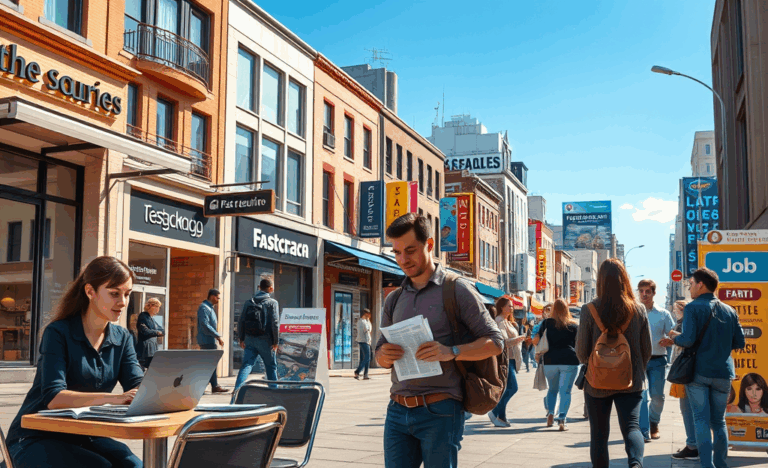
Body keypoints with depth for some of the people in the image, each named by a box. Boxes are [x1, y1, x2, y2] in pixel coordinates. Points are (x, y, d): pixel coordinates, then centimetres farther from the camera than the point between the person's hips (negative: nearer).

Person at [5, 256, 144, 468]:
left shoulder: (122, 338, 6)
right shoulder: (58, 333, -12)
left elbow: (139, 386, -4)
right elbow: (52, 397, -24)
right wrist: (114, 398, -39)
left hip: (84, 437, 5)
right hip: (36, 439, -4)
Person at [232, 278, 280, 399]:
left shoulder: (248, 302, 10)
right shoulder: (272, 302, -4)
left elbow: (241, 321, 8)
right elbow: (275, 323, -11)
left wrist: (241, 339, 14)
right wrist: (276, 341, -7)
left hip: (250, 339, 3)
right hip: (265, 340, -3)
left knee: (246, 365, 0)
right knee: (271, 366, 11)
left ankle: (237, 389, -20)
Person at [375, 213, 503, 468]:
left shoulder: (457, 290, -2)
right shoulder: (394, 300, 14)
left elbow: (495, 342, -4)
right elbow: (380, 354, 18)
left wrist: (451, 352, -21)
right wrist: (384, 356, -7)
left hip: (439, 410, -5)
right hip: (397, 411, 5)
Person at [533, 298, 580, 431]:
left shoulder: (547, 323, 6)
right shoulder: (574, 325, 8)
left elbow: (535, 341, 8)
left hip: (550, 360, 1)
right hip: (570, 360, -1)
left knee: (552, 389, 19)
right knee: (565, 391, -2)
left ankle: (550, 413, 3)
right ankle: (562, 419, -14)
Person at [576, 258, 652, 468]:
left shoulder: (589, 310, -10)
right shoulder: (639, 310, -3)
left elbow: (581, 351, -5)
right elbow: (647, 350, 4)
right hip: (631, 382, 1)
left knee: (599, 434, 11)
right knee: (631, 426, 0)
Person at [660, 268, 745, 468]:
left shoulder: (693, 308, -8)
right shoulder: (729, 311, 7)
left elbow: (688, 339, -18)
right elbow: (739, 343, 9)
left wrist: (673, 340, 2)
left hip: (698, 371, -4)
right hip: (723, 373, 4)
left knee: (701, 420, -1)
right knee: (719, 421, 13)